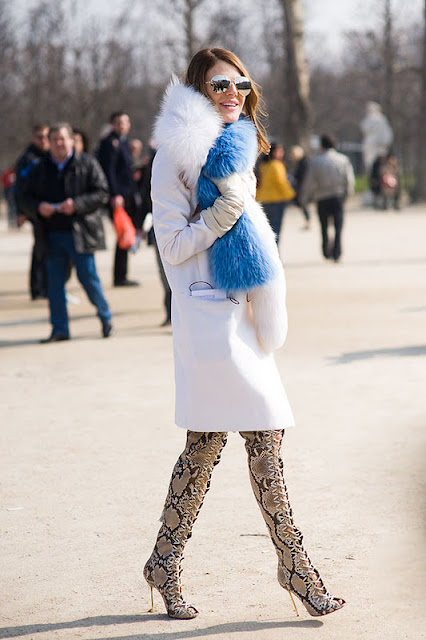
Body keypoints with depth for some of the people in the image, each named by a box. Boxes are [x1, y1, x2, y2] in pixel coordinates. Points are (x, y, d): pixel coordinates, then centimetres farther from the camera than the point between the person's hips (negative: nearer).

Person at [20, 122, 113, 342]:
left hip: (80, 233, -4)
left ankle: (106, 318, 18)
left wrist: (77, 204, -18)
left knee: (89, 278, -2)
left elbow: (102, 193, -4)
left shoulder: (87, 164, 1)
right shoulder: (41, 169, 12)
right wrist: (38, 207, -9)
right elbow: (27, 198, 13)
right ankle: (59, 329, 12)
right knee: (54, 282, 4)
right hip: (52, 234, 4)